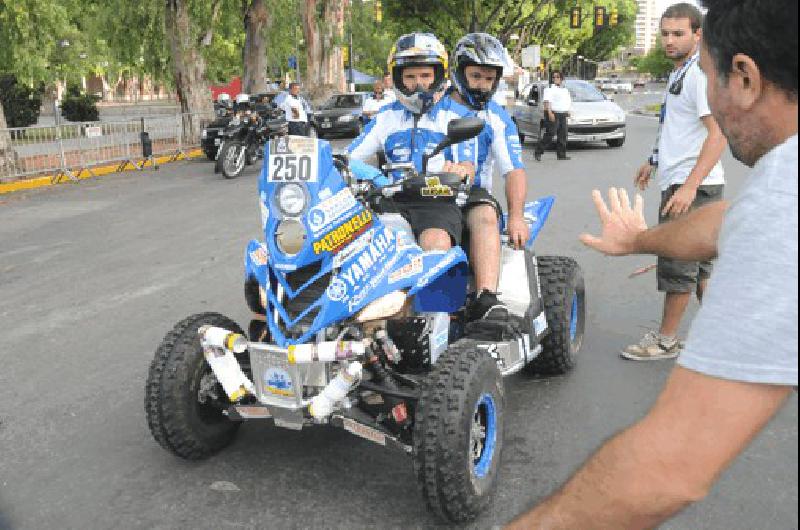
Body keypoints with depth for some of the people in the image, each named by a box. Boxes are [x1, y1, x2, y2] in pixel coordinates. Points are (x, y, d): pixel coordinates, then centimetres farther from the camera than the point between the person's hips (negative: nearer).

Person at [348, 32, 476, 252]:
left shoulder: (457, 116, 9)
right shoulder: (387, 117, 20)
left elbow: (468, 168, -3)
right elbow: (351, 156, 16)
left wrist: (460, 171, -29)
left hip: (440, 201, -3)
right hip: (393, 201, 3)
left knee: (436, 244, -34)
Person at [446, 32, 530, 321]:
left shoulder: (497, 118, 14)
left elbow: (514, 170, 4)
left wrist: (516, 216, -12)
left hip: (472, 192, 0)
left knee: (485, 216, -35)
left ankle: (485, 300, -45)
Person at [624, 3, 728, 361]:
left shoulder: (700, 73, -14)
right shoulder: (678, 73, 16)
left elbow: (719, 132, -21)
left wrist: (689, 186, -27)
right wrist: (654, 163, 33)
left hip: (691, 186, -10)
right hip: (679, 182, 10)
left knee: (678, 264, -2)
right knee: (699, 263, 16)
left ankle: (666, 341, 10)